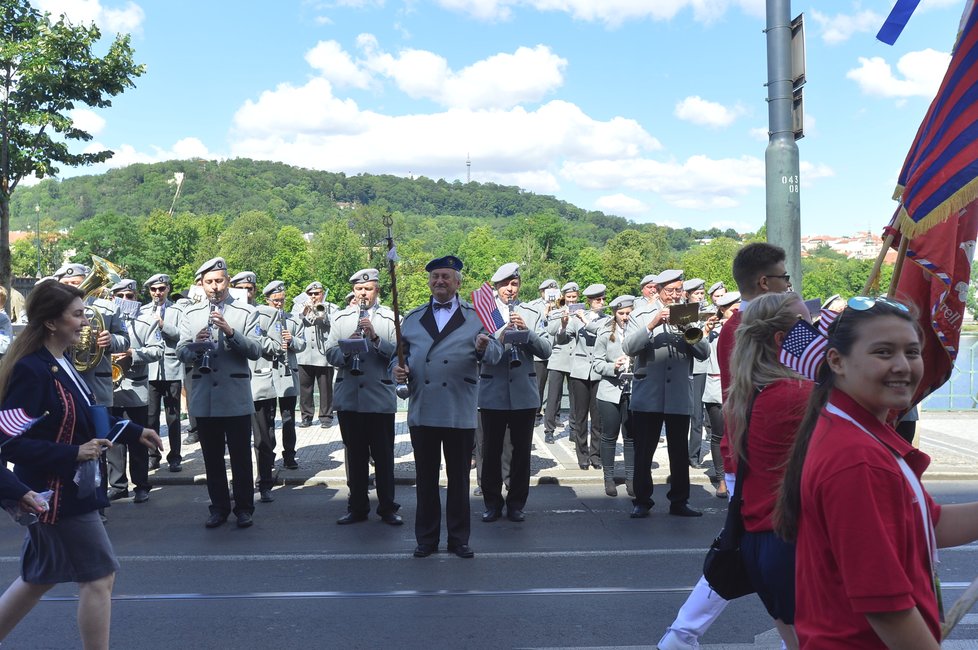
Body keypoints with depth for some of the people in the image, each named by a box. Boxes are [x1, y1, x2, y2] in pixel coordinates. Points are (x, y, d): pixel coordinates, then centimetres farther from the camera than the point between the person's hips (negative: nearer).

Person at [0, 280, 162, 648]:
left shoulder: (61, 362, 5)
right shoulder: (32, 370, -22)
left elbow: (86, 417, 17)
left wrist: (133, 432, 12)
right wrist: (73, 454, -28)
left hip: (68, 488, 9)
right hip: (56, 491, -9)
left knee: (42, 576, 20)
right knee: (100, 574, 1)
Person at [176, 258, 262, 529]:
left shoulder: (246, 312, 2)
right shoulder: (191, 314, 11)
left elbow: (255, 350, -7)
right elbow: (180, 352, 5)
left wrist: (230, 331, -21)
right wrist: (195, 346, -16)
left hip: (236, 397, -3)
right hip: (204, 397, 3)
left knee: (241, 456, 4)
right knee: (212, 456, 10)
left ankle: (243, 508, 16)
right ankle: (219, 507, 22)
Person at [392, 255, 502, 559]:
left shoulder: (476, 316, 4)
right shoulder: (413, 318, 13)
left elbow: (496, 354, -3)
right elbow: (400, 350, 17)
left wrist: (485, 347, -25)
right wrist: (397, 367, -5)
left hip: (460, 413, -2)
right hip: (422, 411, 2)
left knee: (459, 479, 7)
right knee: (425, 477, 10)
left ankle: (459, 538, 19)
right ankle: (426, 538, 21)